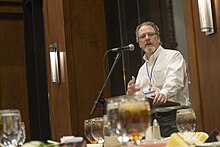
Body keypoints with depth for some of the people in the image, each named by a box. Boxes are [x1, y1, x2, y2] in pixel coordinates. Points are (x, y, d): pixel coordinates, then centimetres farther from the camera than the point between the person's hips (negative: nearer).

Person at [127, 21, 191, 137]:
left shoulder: (173, 56, 5)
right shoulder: (142, 69, 25)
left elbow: (174, 80, -15)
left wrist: (164, 93, -35)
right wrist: (131, 94, 2)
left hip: (173, 116, -5)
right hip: (150, 119, 5)